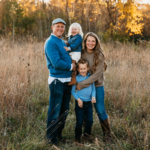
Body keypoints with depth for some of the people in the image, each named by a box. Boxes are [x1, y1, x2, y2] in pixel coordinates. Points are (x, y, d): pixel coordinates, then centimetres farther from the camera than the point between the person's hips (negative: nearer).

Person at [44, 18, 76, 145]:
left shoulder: (63, 42, 14)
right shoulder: (51, 42, -12)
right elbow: (56, 63, -21)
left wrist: (73, 62, 7)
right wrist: (70, 66, -9)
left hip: (68, 80, 8)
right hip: (57, 81, -8)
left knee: (64, 110, 15)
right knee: (55, 111, -1)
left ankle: (59, 133, 30)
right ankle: (51, 137, 13)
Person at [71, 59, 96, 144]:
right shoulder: (76, 78, -6)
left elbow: (93, 89, 9)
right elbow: (73, 91, -1)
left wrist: (93, 97, -8)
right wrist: (78, 99, -13)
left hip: (89, 102, 3)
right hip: (80, 102, -3)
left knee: (90, 120, 8)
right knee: (79, 122, 2)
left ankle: (87, 135, 30)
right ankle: (78, 137, 20)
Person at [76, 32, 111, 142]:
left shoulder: (99, 55, -13)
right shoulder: (81, 53, -3)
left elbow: (97, 74, -17)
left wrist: (82, 84, -20)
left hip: (97, 86, -3)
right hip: (83, 87, 3)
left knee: (100, 110, 0)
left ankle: (107, 134, 17)